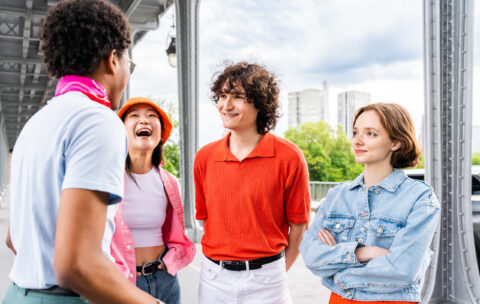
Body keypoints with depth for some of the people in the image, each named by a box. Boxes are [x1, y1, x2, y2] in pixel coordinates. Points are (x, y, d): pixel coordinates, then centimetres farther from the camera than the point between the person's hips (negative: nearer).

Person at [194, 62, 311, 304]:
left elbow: (298, 225, -3)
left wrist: (277, 271, 1)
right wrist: (222, 260, 5)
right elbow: (205, 217, 9)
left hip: (265, 279, -3)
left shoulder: (289, 158, -11)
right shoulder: (204, 157, -1)